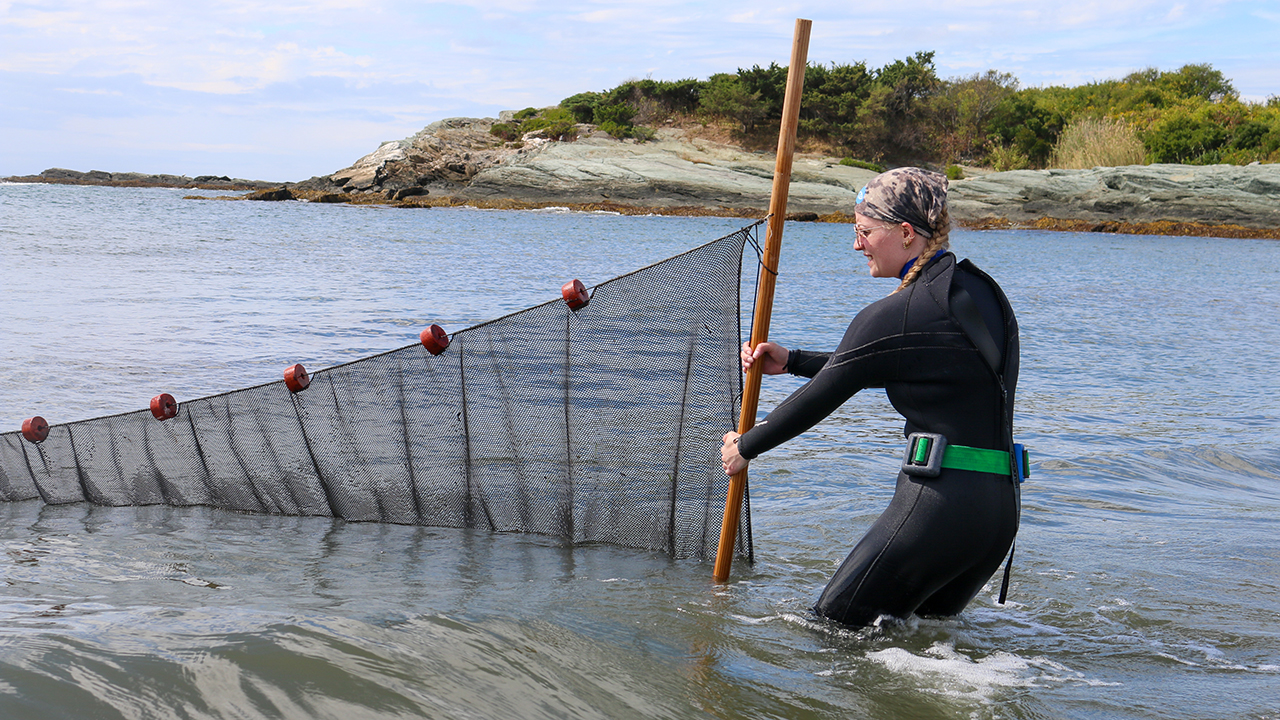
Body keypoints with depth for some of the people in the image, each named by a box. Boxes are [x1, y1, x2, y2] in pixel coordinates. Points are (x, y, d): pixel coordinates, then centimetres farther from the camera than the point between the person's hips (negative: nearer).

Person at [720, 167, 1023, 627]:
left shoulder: (894, 316, -14)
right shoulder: (978, 289, 13)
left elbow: (822, 398, -3)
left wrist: (746, 446, 12)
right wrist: (791, 361, 25)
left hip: (938, 505, -9)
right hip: (1001, 507, 9)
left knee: (831, 627, 2)